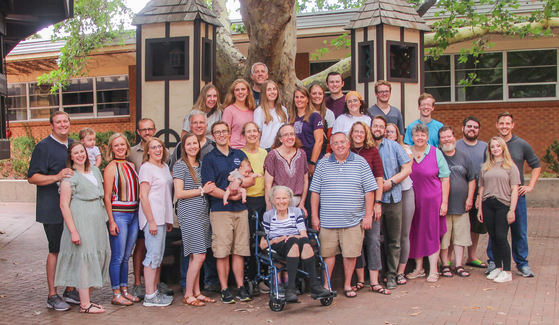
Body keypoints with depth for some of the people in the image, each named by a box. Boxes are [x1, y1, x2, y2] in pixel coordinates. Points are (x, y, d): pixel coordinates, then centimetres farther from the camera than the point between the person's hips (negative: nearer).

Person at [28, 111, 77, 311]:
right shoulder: (44, 147, -6)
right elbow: (32, 177, -12)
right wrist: (57, 177, -24)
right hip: (53, 210, -6)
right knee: (56, 251, -1)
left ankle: (70, 290, 22)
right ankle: (52, 296, 9)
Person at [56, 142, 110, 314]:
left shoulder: (95, 171, 13)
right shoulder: (70, 176, -8)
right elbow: (64, 205, -12)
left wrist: (105, 220, 15)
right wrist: (73, 231, -17)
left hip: (97, 222, 7)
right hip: (80, 222, -7)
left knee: (97, 259, 8)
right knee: (84, 260, -5)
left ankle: (87, 299, 19)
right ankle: (84, 304, 3)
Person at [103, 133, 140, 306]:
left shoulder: (131, 166, 13)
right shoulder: (111, 167, -6)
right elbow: (107, 197, -9)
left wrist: (139, 213, 13)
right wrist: (111, 221, -13)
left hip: (134, 214, 6)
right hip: (118, 215, -6)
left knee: (126, 256, 13)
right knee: (117, 257, -1)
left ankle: (124, 290, 21)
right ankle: (116, 294, 7)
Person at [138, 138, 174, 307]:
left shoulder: (165, 167, 16)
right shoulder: (146, 168, -8)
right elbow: (143, 196, -14)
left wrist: (169, 219, 16)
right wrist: (151, 221, -18)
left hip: (162, 217, 8)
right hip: (152, 216, -8)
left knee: (159, 255, 11)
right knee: (153, 254, -7)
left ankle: (155, 291, 19)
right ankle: (150, 296, -1)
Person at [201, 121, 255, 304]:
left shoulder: (240, 155, 14)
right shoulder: (209, 158, 2)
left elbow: (252, 179, 11)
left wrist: (239, 182, -9)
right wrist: (229, 195, -15)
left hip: (241, 209, 3)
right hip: (220, 210, -3)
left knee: (239, 251, 7)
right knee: (222, 252, -3)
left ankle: (240, 287, 15)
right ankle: (224, 289, 7)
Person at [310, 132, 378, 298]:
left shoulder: (360, 162, 4)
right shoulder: (323, 164, 6)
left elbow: (369, 190, 3)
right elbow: (315, 191, 7)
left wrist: (368, 215, -2)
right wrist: (315, 216, 3)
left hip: (353, 220, -1)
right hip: (327, 220, 1)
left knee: (350, 253, 3)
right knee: (328, 253, 5)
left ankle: (348, 285, 19)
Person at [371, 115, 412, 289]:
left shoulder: (394, 146, 7)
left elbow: (407, 169, 4)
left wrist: (391, 182, -9)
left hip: (393, 198, 1)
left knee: (394, 240, 3)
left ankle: (392, 274, 11)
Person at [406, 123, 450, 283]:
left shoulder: (436, 153, -1)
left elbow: (445, 179, -1)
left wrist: (444, 202, -6)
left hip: (432, 199, -2)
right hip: (412, 200, 2)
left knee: (432, 233, 1)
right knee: (415, 233, 8)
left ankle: (433, 270, 10)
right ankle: (419, 268, 21)